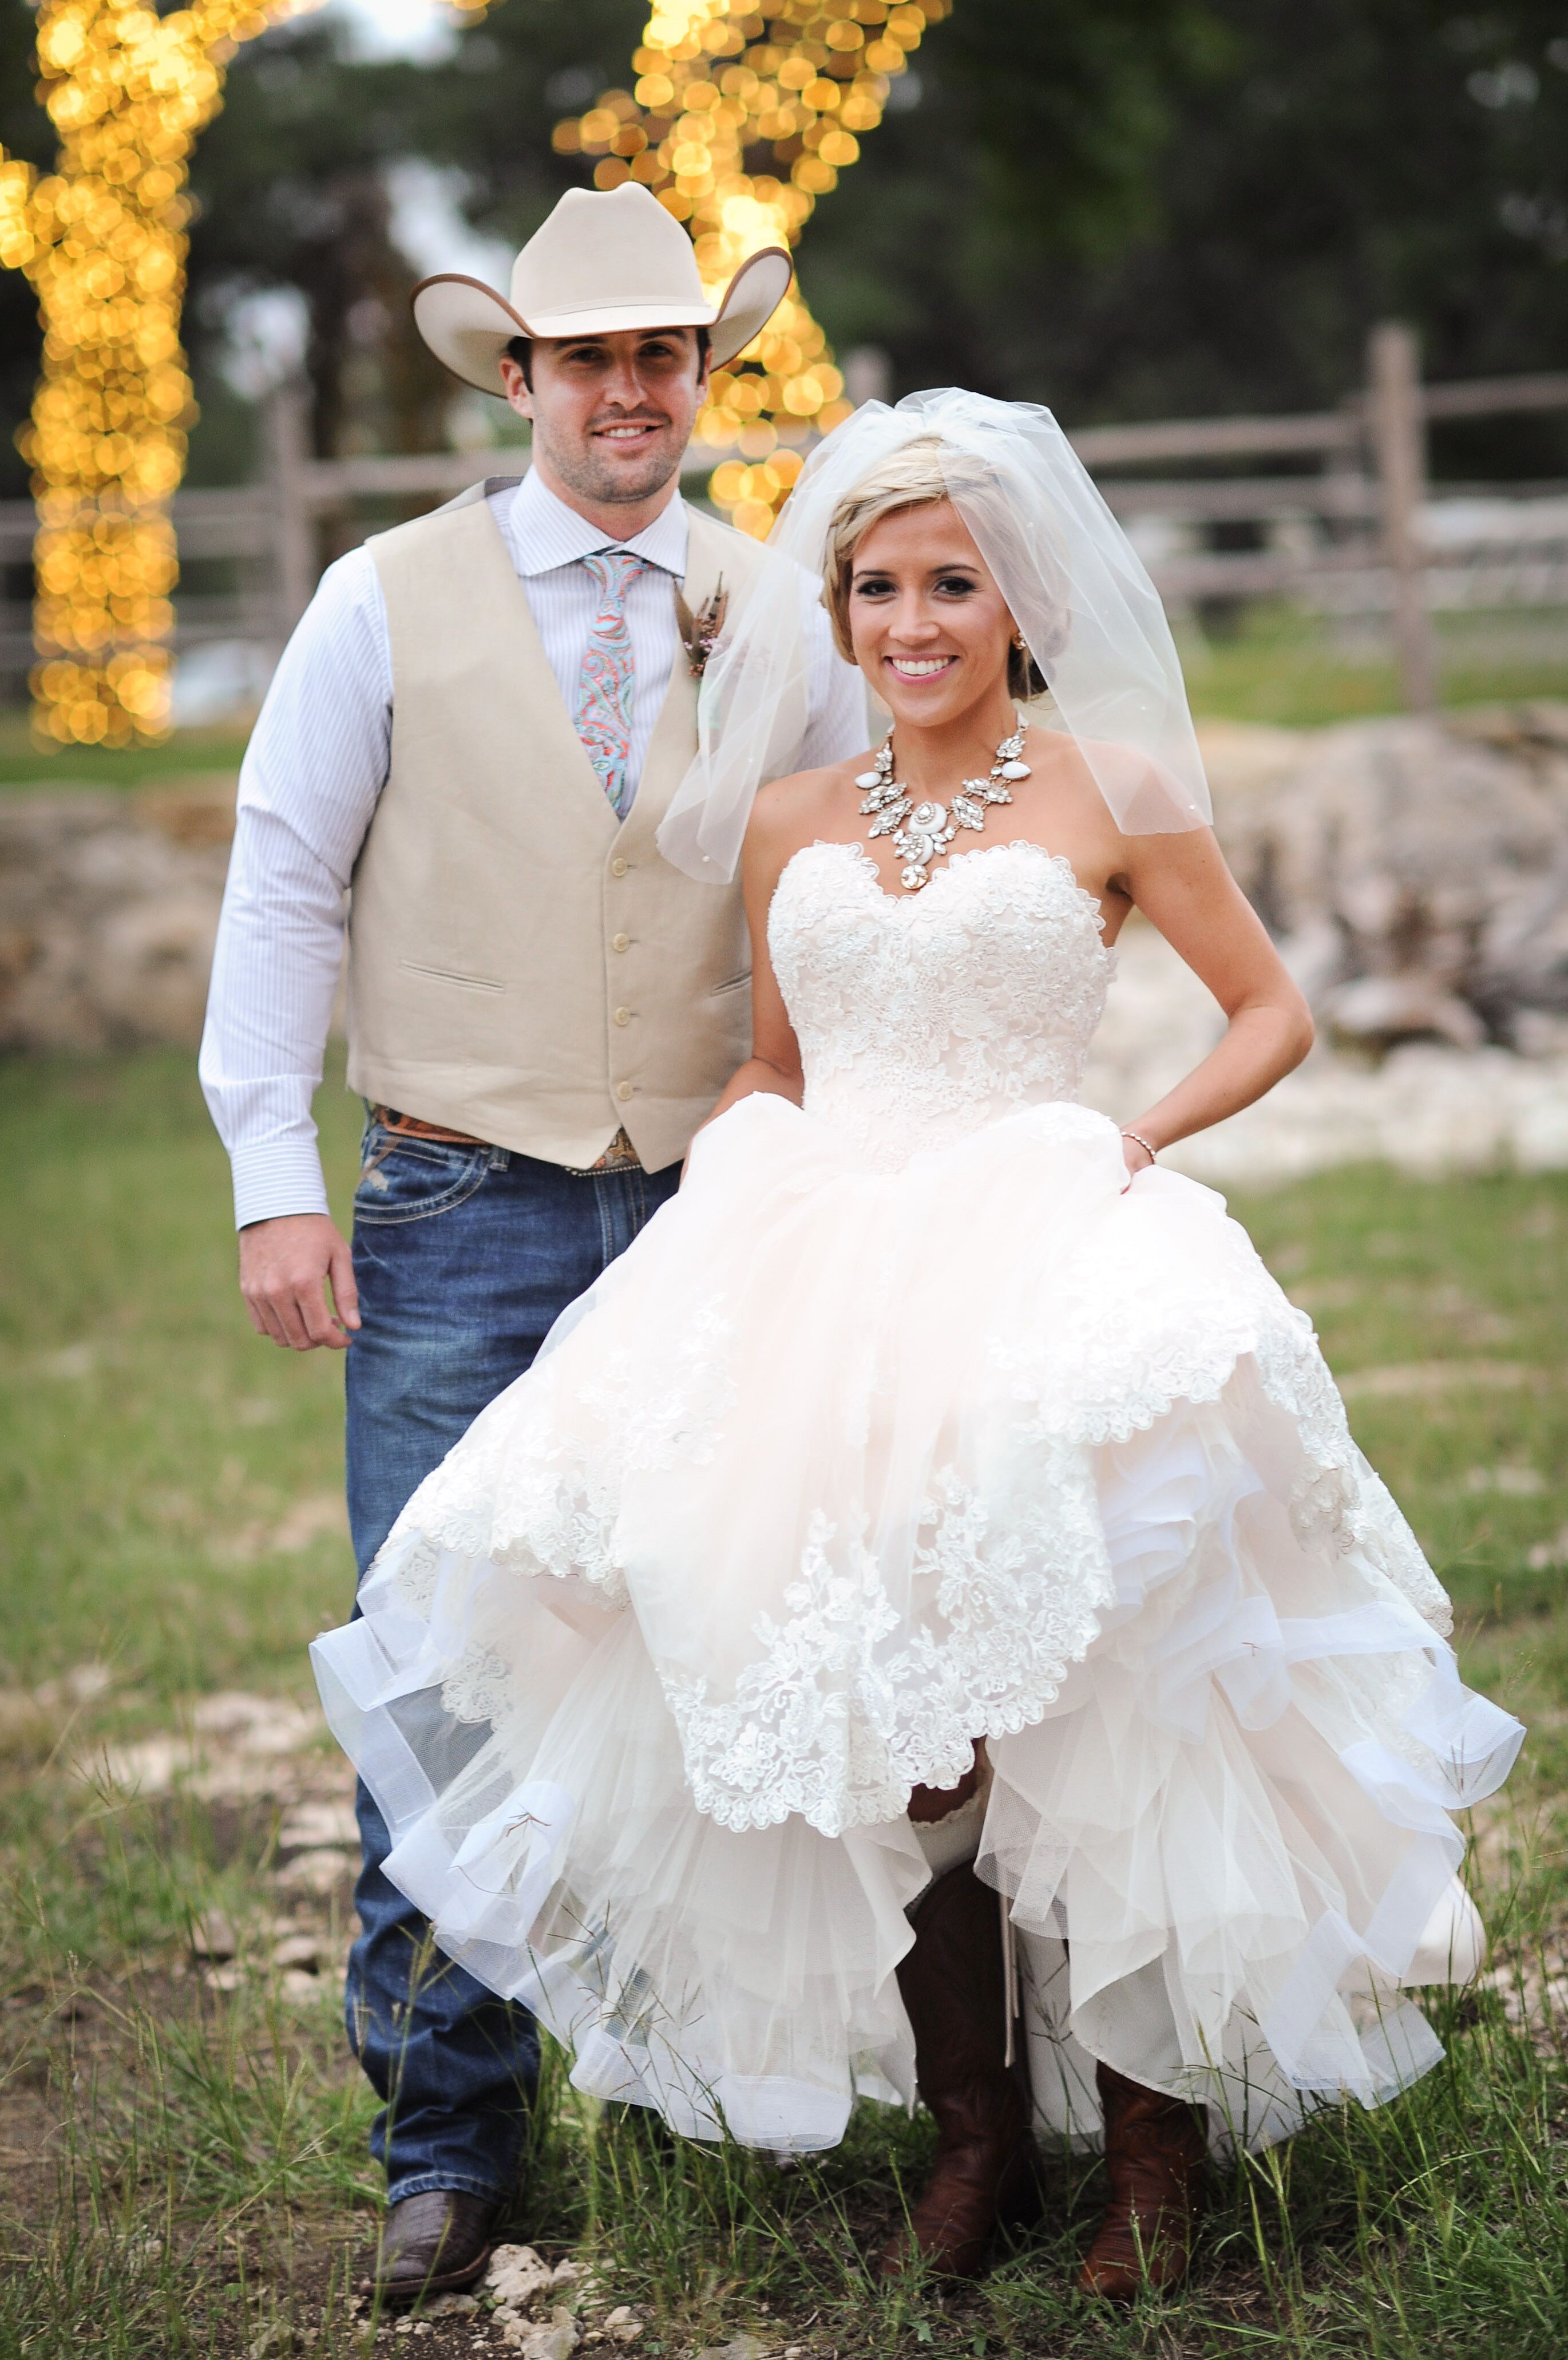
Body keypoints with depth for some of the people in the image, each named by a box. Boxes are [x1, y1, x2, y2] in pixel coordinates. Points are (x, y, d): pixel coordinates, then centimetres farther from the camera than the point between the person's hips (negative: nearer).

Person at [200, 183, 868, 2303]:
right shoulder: (389, 602, 3)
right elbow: (284, 890, 3)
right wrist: (275, 1176, -4)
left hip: (713, 1209, 2)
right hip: (462, 1214, -2)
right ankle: (447, 2139, 6)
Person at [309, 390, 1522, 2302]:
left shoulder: (1109, 788, 5)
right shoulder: (790, 822, 16)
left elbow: (1272, 1014, 11)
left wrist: (1145, 1133, -5)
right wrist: (703, 1198, 5)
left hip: (1036, 1256, -4)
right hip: (818, 1282, 4)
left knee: (1082, 1734, -15)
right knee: (882, 1739, 0)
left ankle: (1152, 2150, 1)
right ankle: (974, 2138, 16)